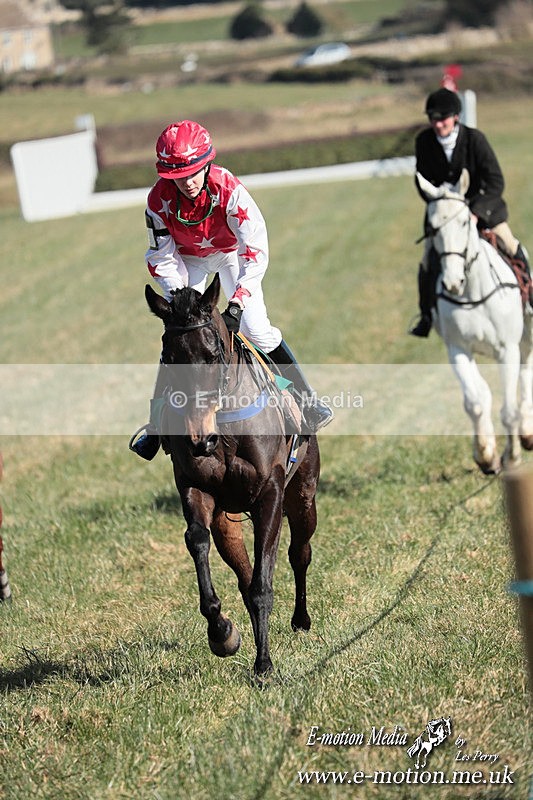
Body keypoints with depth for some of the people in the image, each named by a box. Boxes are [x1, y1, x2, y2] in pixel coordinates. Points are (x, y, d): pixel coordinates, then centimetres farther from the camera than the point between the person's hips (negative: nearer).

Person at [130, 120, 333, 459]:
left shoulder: (229, 189, -38)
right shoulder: (160, 199, -30)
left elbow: (256, 250, -37)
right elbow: (162, 258, -17)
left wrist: (237, 303, -45)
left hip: (232, 252, -1)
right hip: (187, 259, 2)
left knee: (257, 330, -10)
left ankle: (306, 401, 5)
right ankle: (156, 424, 7)